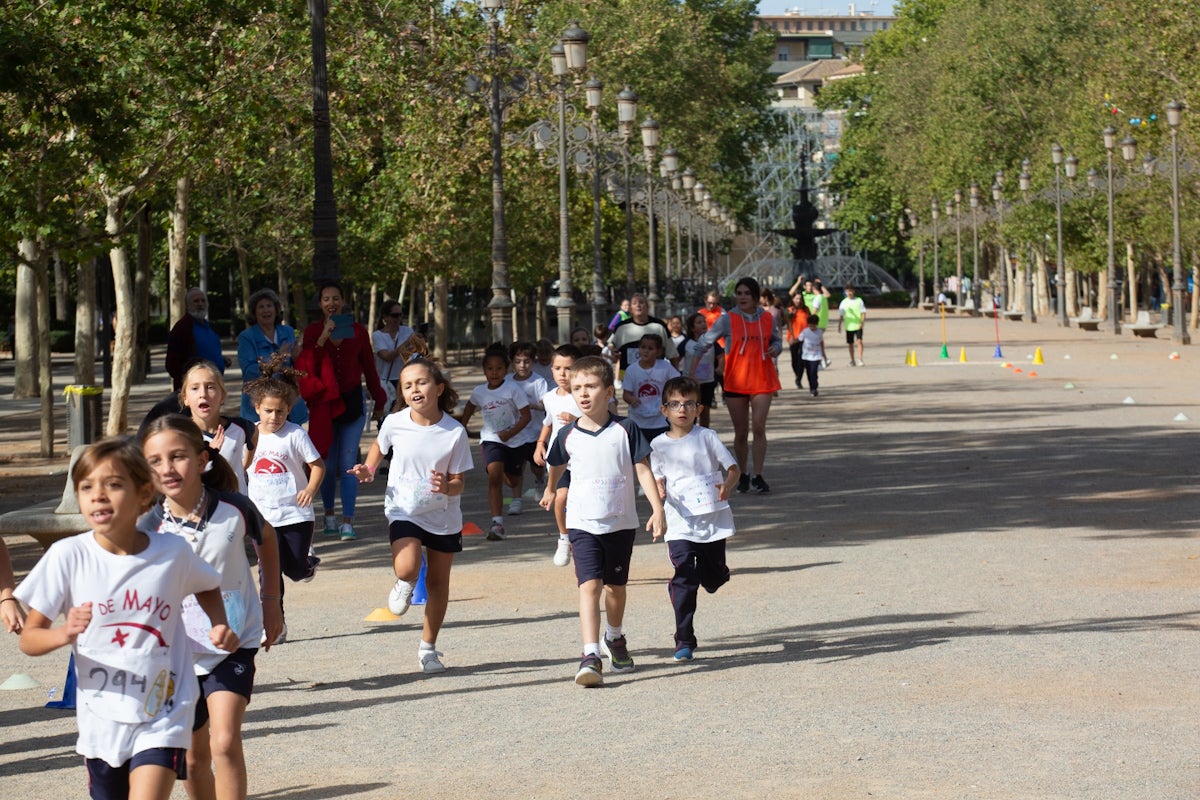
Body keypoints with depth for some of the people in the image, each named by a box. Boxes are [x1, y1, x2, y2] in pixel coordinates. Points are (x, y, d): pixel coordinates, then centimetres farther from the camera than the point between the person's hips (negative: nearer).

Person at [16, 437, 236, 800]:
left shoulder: (173, 552, -7)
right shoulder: (68, 556, -11)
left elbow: (207, 588, 16)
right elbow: (29, 638, -7)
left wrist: (219, 626, -3)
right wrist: (64, 634, -27)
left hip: (162, 718, -2)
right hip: (101, 719, 2)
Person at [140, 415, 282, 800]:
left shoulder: (234, 509, -15)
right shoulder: (148, 530, -18)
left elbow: (266, 539, 9)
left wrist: (271, 602, 12)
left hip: (234, 643, -1)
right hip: (180, 651, 1)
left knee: (225, 742, -18)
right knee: (195, 757, 14)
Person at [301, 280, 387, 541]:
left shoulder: (357, 331, 2)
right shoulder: (313, 331, 1)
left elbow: (369, 367, 10)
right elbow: (309, 368, -11)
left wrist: (379, 402, 14)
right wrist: (323, 338, -22)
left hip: (352, 401, 0)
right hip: (323, 404, 0)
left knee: (348, 463, -6)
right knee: (328, 464, 5)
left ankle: (348, 522, -5)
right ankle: (329, 515, 24)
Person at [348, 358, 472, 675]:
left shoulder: (455, 432, -17)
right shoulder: (394, 423, -13)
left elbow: (458, 483, -11)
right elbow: (379, 445, 12)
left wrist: (447, 487, -33)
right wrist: (368, 469, -5)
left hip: (444, 516, 1)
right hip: (404, 510, -1)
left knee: (438, 582, 11)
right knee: (407, 568, -26)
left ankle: (428, 647, 30)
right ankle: (405, 585, 12)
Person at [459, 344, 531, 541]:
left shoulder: (513, 389, -14)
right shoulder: (479, 391, -5)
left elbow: (526, 415, -13)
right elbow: (470, 406, 18)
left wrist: (509, 433, -23)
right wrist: (462, 427, 21)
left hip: (513, 439, 0)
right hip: (491, 439, 0)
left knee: (513, 481, 18)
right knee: (494, 477, -22)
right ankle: (497, 523, -26)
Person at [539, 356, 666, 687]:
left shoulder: (626, 430, -6)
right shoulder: (568, 435, -2)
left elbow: (643, 470, -6)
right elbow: (557, 465, 20)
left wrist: (657, 509, -13)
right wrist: (550, 490, 36)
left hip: (621, 522, 1)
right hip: (582, 523, -1)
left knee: (615, 585, 16)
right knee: (589, 585, -15)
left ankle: (614, 637, 43)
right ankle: (591, 656, -23)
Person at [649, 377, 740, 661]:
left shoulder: (707, 436, 1)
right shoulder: (659, 445, 3)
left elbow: (733, 468, 2)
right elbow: (656, 479, 7)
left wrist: (727, 485, -20)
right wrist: (660, 490, -17)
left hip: (714, 520, 1)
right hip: (680, 523, -1)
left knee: (713, 579, 8)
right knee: (684, 579, -10)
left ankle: (679, 586, 43)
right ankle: (684, 641, -3)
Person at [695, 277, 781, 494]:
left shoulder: (767, 318, 3)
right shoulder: (728, 320, -4)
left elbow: (776, 340, 18)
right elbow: (705, 342, -2)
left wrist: (775, 348, -6)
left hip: (762, 381, 1)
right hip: (735, 382, -1)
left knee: (759, 427, -12)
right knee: (741, 433, 6)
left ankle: (758, 477, -6)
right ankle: (743, 475, 24)